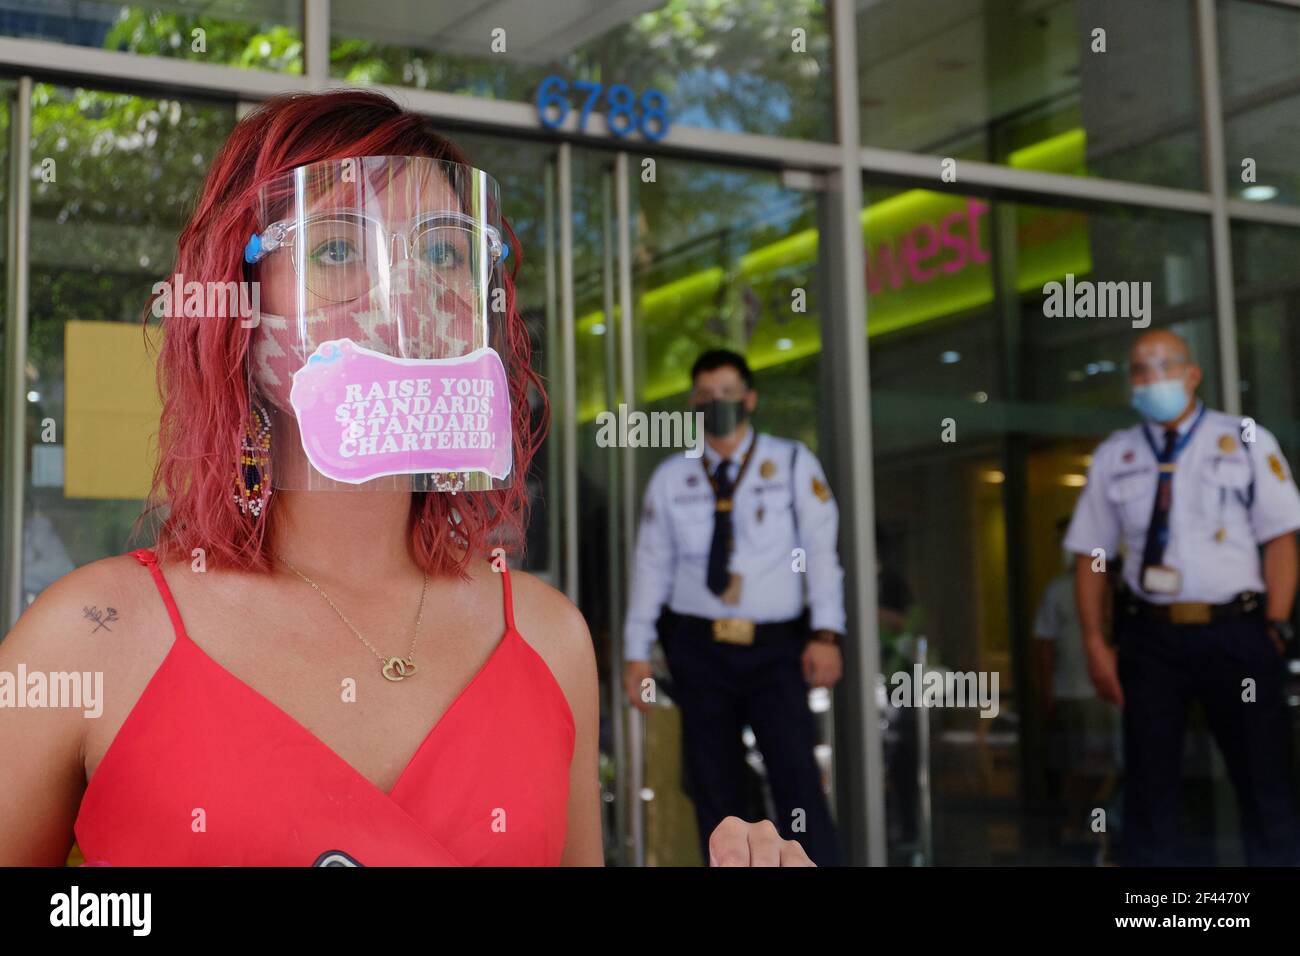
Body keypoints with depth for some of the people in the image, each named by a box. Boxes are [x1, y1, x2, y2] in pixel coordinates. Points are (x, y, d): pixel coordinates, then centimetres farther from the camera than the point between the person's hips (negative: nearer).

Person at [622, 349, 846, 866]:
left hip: (775, 647, -2)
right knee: (714, 788, 7)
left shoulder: (793, 464, 3)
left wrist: (826, 634, -14)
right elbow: (650, 564, 9)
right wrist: (636, 651, 5)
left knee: (796, 776, -9)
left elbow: (821, 550, -3)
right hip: (698, 645, 2)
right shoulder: (671, 477, 8)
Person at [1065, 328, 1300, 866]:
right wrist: (1095, 642, 0)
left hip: (1235, 631, -1)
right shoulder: (1114, 457, 9)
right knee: (1148, 784, 6)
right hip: (1149, 635, 2)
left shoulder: (1247, 442, 4)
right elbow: (1090, 554, 8)